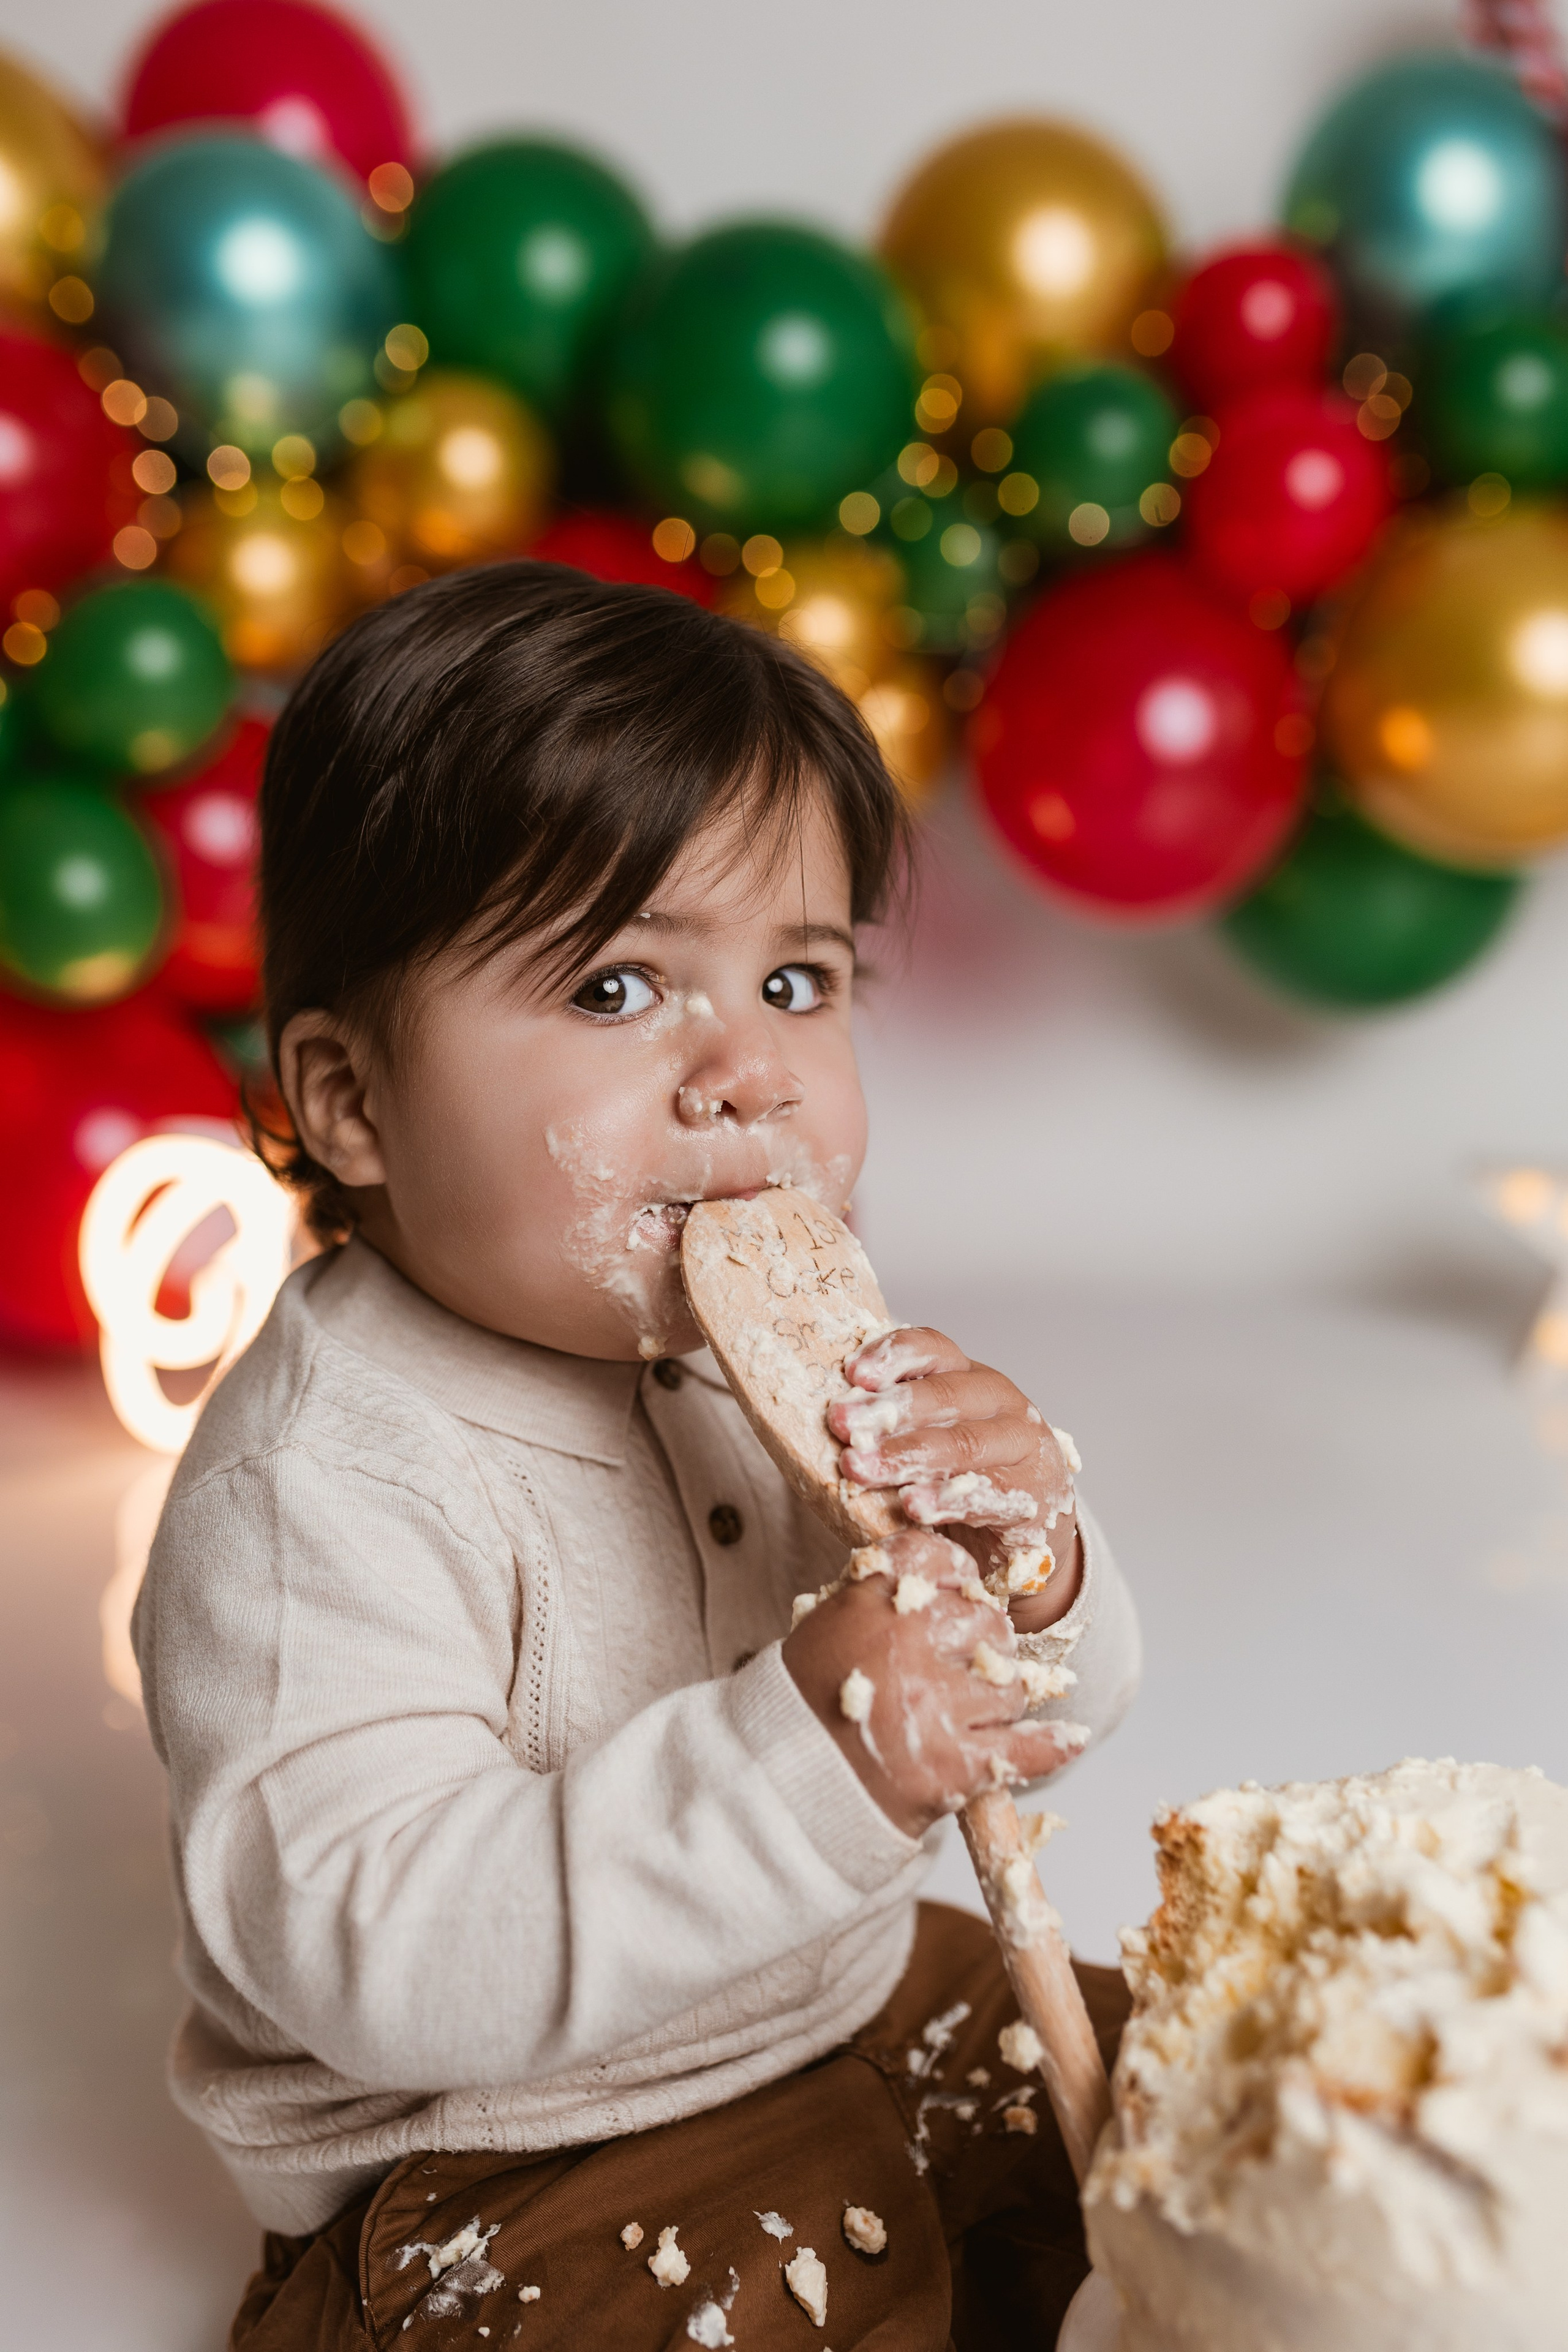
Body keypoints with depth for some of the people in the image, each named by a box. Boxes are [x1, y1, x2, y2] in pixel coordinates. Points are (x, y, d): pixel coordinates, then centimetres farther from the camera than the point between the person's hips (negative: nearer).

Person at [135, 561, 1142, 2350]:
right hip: (498, 2166, -6)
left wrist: (1027, 1576, -24)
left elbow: (1012, 1719, 0)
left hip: (852, 1995, 7)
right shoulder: (322, 1484, -27)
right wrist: (802, 1755, -42)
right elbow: (371, 1957, -34)